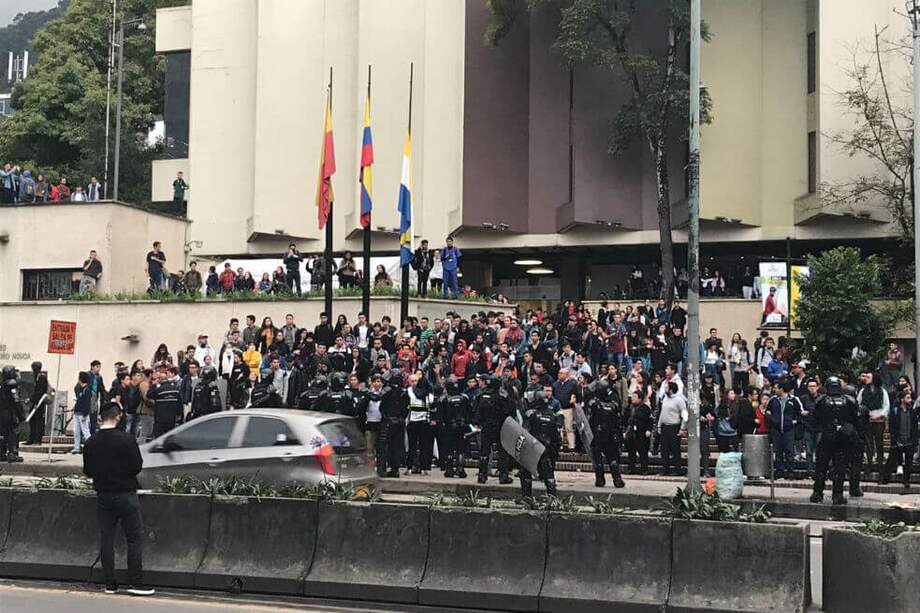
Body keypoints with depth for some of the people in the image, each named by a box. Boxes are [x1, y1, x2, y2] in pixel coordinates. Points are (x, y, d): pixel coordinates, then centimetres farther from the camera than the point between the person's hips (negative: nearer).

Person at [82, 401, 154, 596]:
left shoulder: (91, 443, -2)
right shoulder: (126, 439, -15)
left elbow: (87, 471, 3)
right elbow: (137, 466, -13)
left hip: (103, 496, 4)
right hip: (126, 495, -4)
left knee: (106, 539, 9)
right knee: (135, 538, 3)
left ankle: (110, 584, 11)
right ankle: (135, 583, -1)